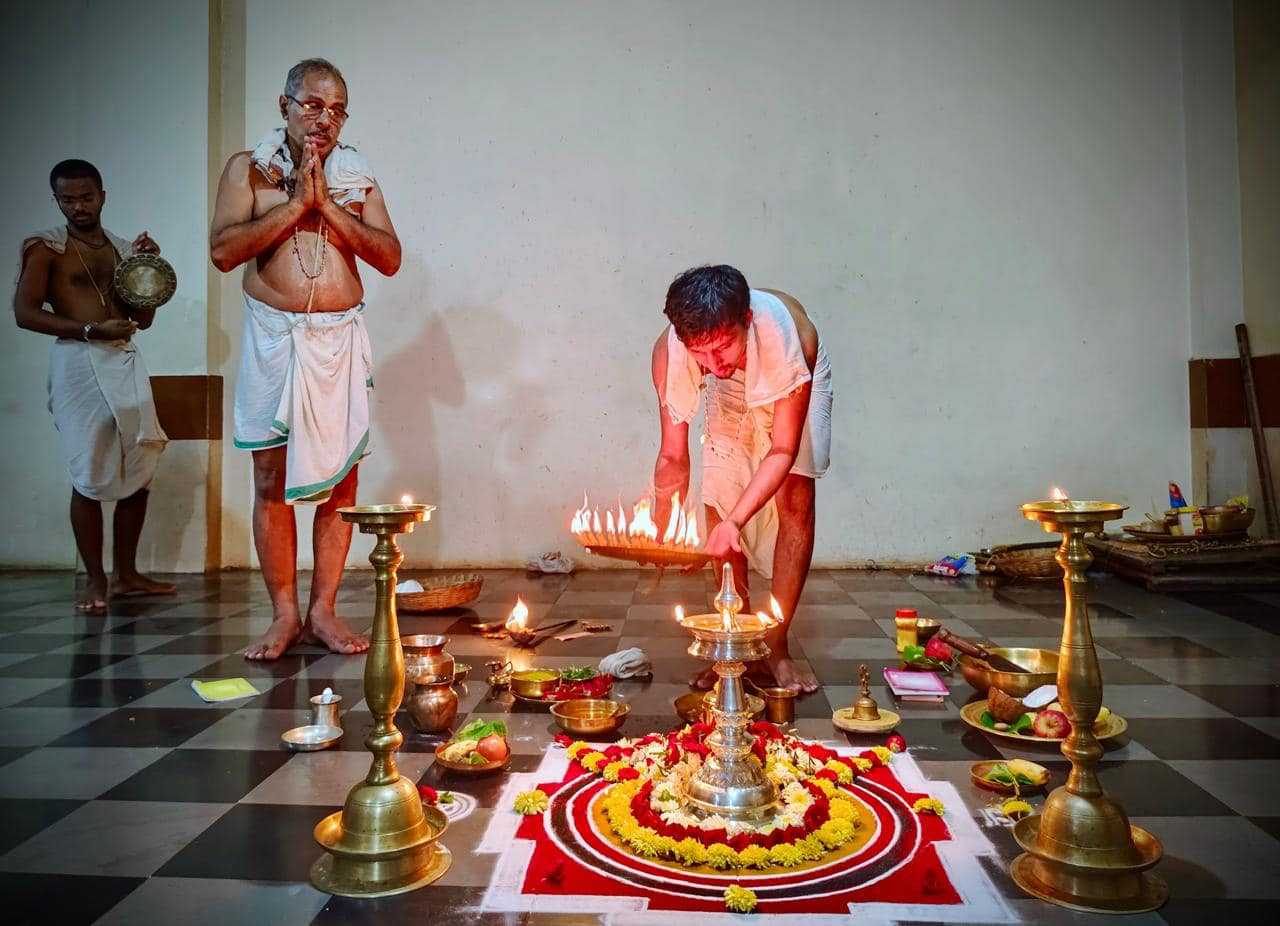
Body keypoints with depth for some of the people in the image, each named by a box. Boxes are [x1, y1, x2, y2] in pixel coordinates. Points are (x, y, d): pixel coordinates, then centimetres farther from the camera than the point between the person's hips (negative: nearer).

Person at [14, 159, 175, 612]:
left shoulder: (123, 248, 17)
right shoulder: (46, 247, 2)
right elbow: (24, 312, -6)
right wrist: (91, 330, -15)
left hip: (126, 362, 5)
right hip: (78, 363, -5)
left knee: (139, 472, 4)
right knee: (91, 476, -5)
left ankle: (127, 575, 14)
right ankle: (96, 580, 5)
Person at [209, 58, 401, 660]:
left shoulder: (358, 178, 12)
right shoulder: (248, 169, 7)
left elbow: (389, 258, 0)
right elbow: (224, 250, -8)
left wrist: (327, 205, -8)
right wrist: (297, 202, -9)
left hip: (341, 341, 2)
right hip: (274, 339, -1)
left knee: (341, 476, 1)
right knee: (272, 480, 0)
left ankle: (323, 610, 12)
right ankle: (284, 615, 12)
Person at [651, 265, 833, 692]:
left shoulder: (786, 333, -43)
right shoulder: (669, 351, -35)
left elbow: (783, 450, -36)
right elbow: (673, 456, -25)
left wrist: (736, 520, -47)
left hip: (796, 389, -2)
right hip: (730, 397, 2)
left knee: (796, 501, -15)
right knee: (718, 505, -8)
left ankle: (776, 648, -3)